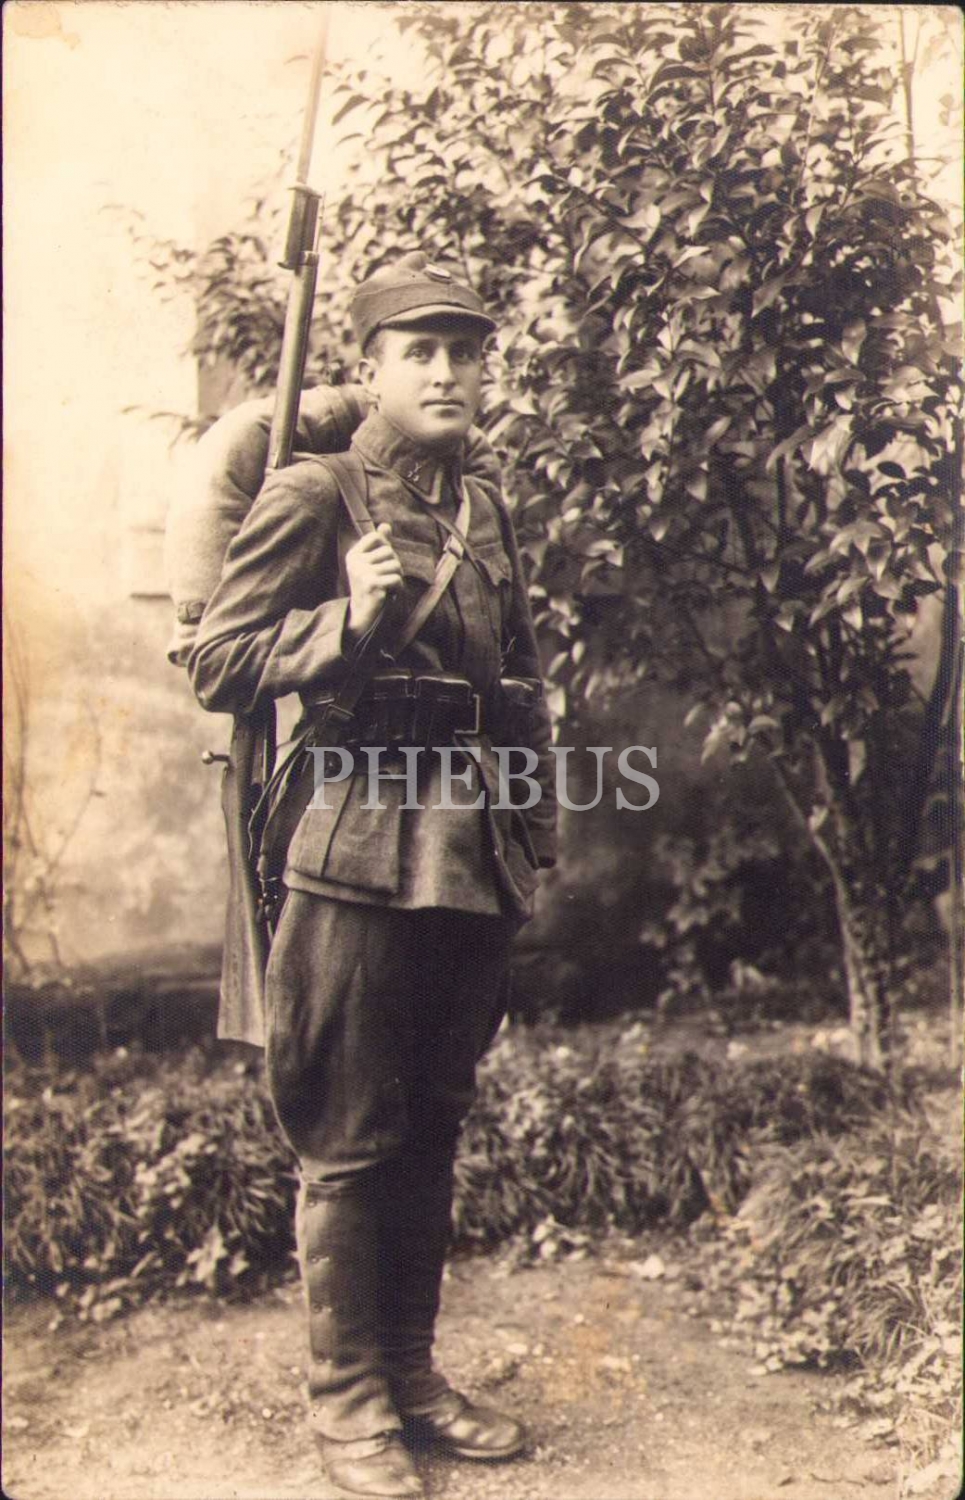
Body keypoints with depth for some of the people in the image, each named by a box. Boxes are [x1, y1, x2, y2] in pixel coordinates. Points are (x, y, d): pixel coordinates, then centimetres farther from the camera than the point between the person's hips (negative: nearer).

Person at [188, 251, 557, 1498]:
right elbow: (217, 666, -8)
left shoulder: (485, 514, 15)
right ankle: (345, 1395, 21)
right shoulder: (311, 498, -5)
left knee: (431, 1128, 16)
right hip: (362, 855, -6)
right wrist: (350, 621, -21)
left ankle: (412, 1370, 31)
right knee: (349, 1141, 4)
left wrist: (538, 832, 16)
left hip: (478, 865, 7)